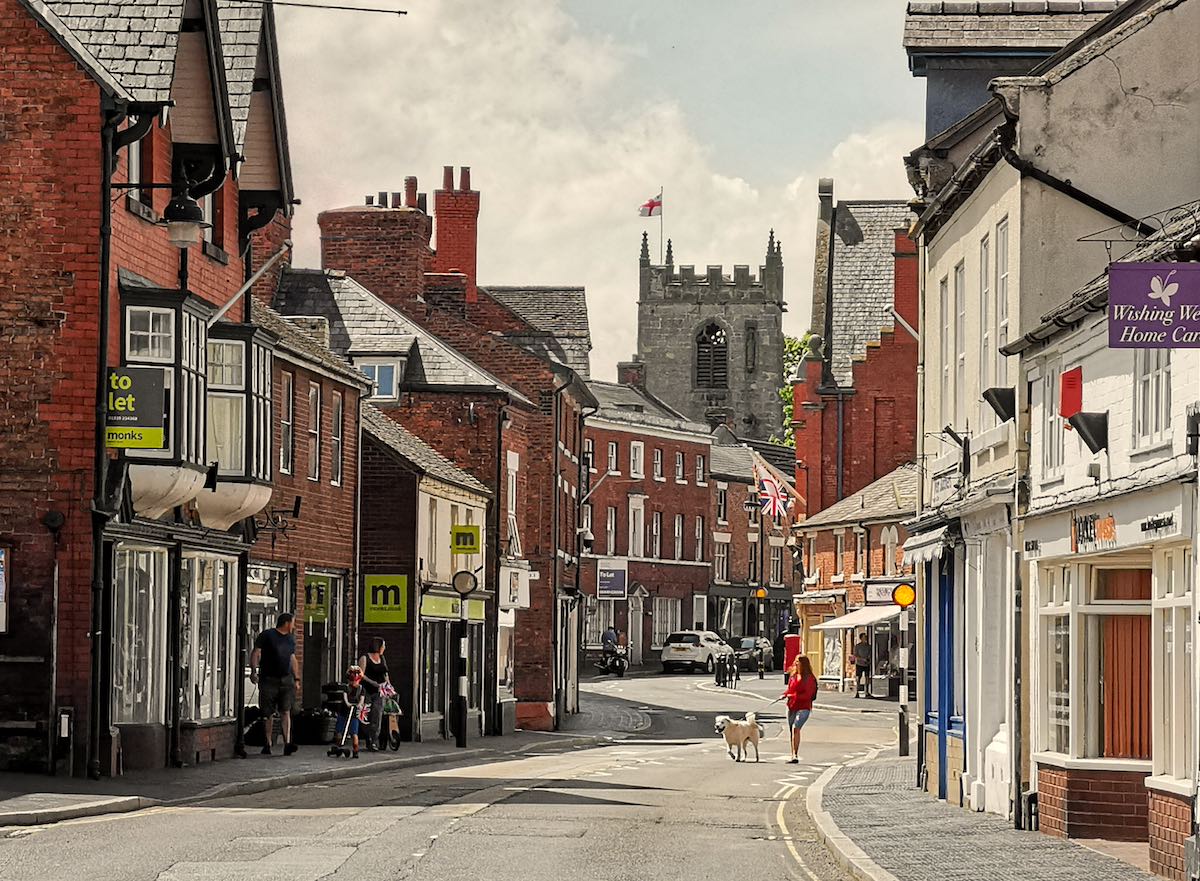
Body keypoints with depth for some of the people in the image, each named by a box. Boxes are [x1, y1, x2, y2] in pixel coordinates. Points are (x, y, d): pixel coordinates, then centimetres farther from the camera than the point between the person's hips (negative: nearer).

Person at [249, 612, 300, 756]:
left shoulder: (290, 639, 17)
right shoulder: (267, 635, -2)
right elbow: (256, 653, -6)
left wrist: (296, 678, 21)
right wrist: (254, 671, -18)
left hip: (286, 680, 4)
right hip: (268, 679, -4)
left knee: (286, 711, -9)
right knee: (268, 713, 2)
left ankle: (287, 743, -19)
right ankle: (268, 743, 12)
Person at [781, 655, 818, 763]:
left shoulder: (809, 678, -10)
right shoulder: (793, 675, 10)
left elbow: (807, 695, -15)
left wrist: (793, 696, -19)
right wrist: (785, 694, 1)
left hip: (803, 708, -7)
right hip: (791, 707, 7)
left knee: (795, 728, -23)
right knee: (792, 730, 12)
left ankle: (795, 756, -26)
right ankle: (793, 756, 22)